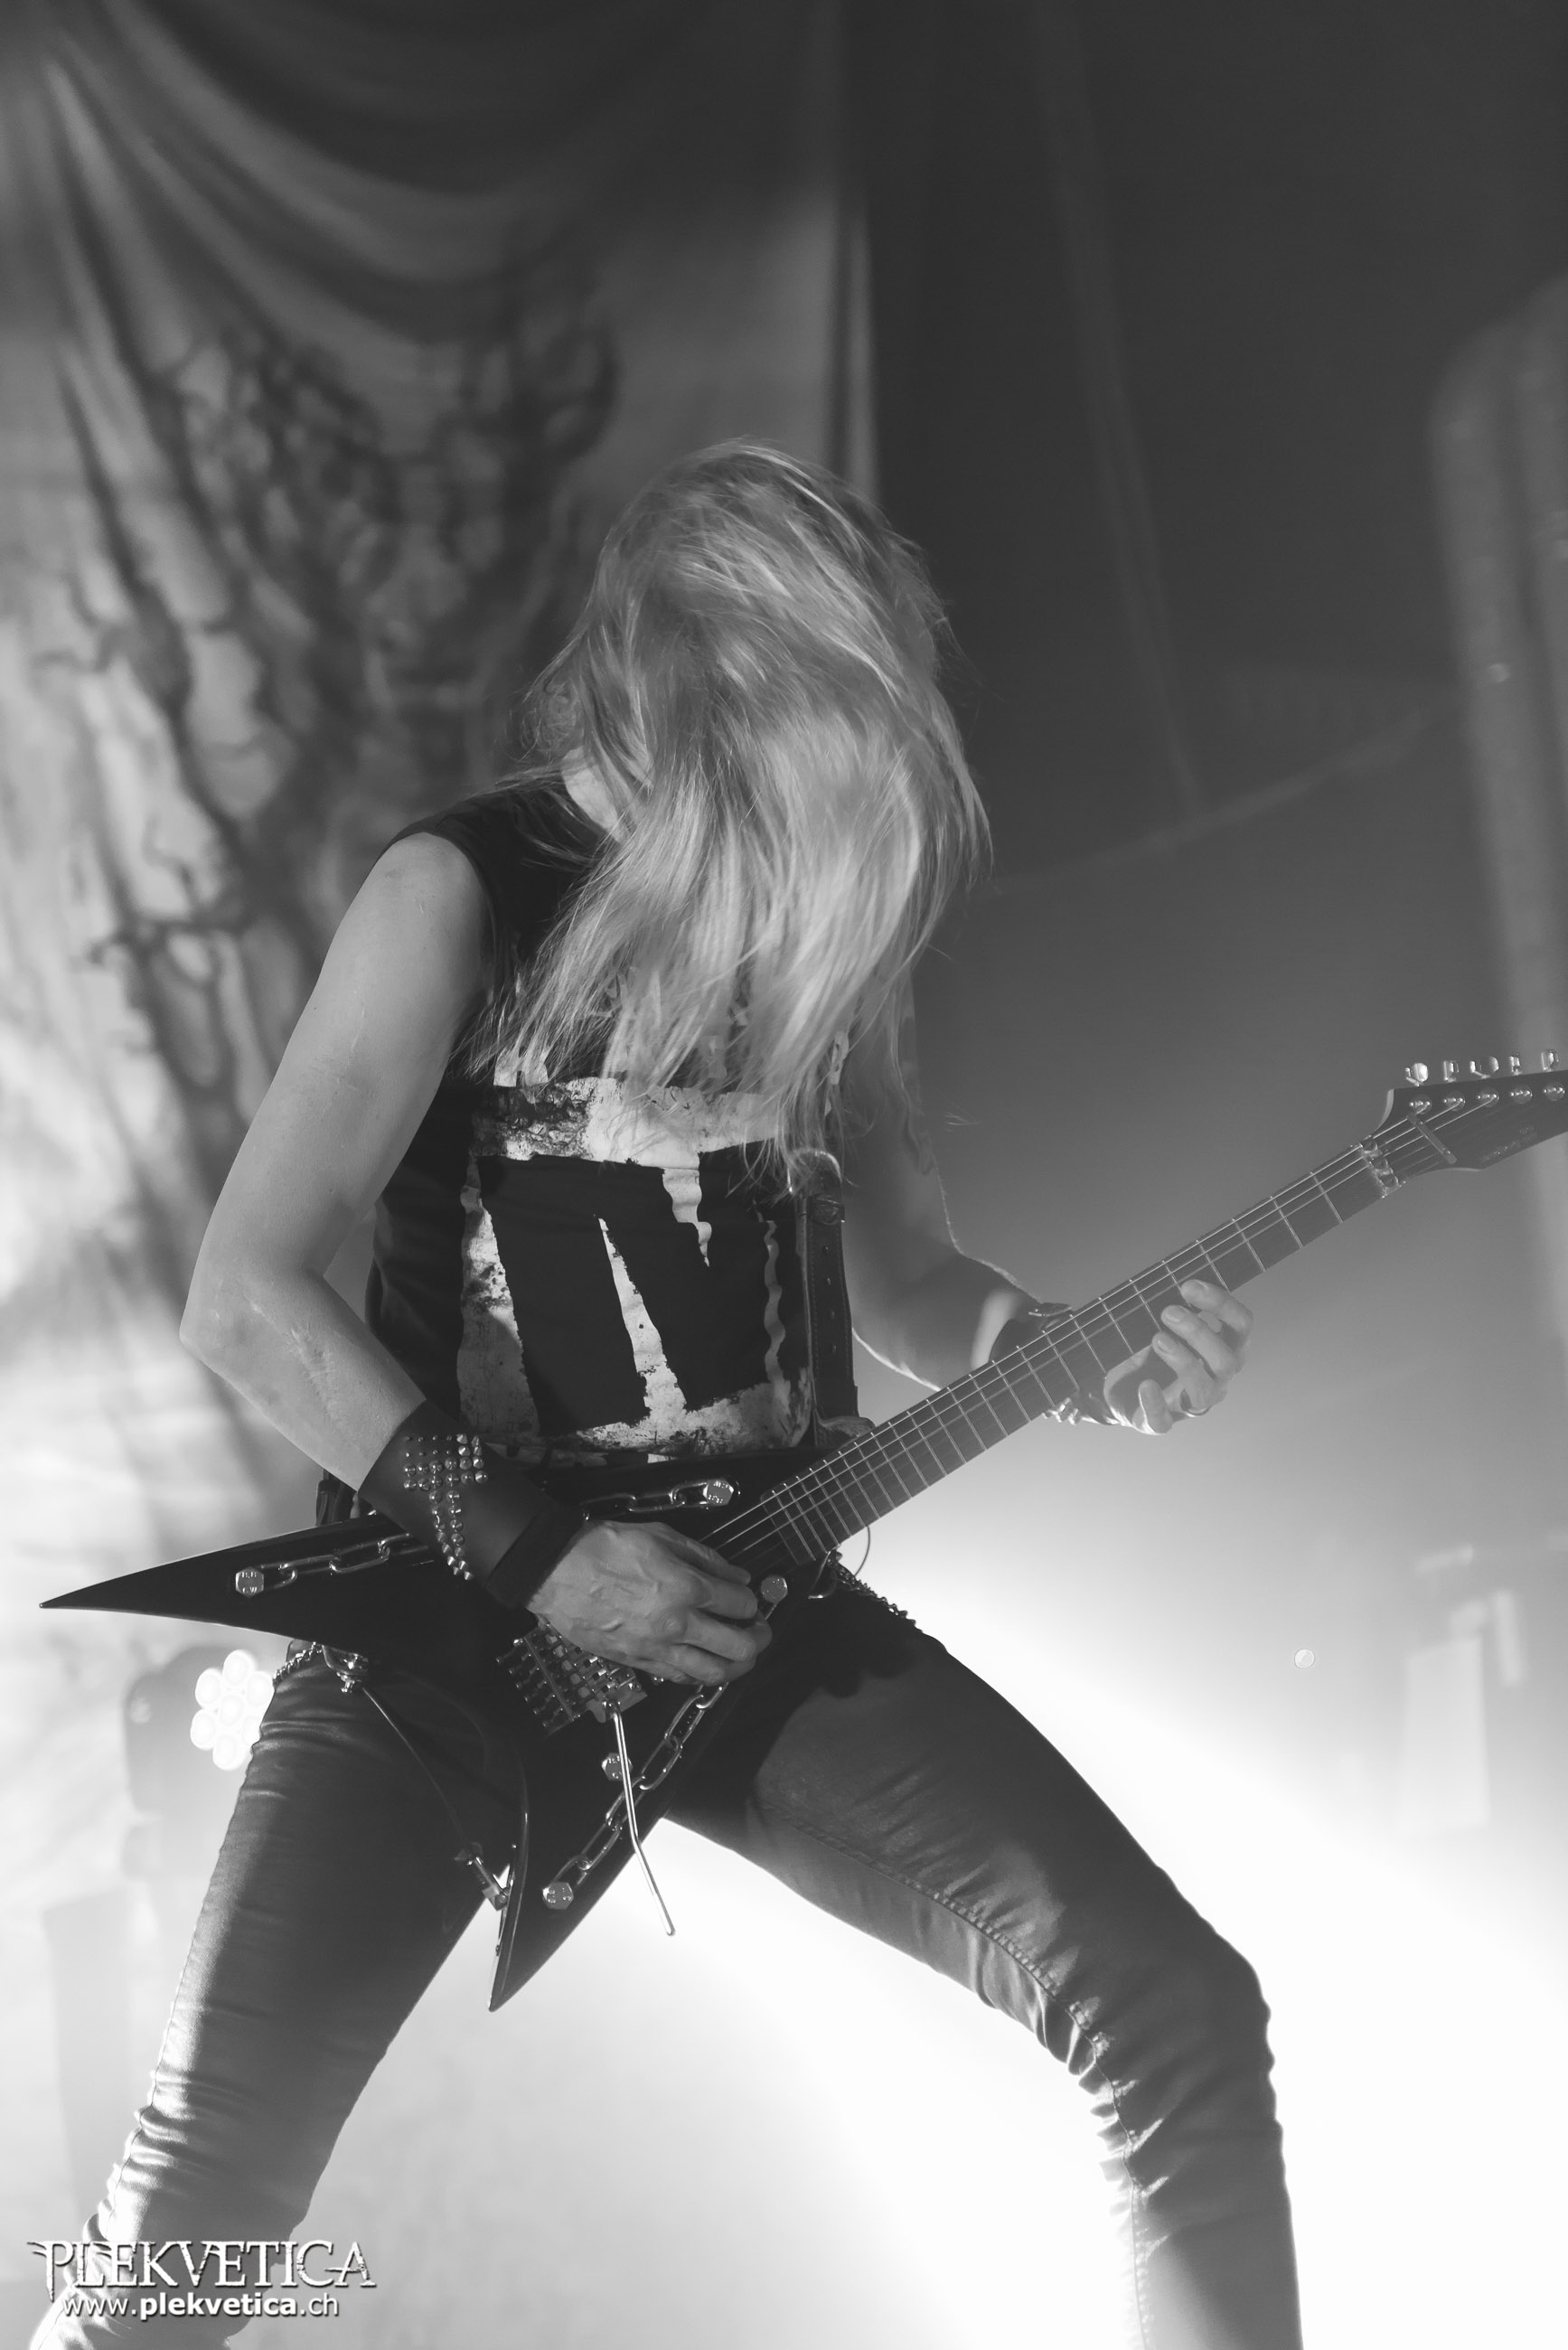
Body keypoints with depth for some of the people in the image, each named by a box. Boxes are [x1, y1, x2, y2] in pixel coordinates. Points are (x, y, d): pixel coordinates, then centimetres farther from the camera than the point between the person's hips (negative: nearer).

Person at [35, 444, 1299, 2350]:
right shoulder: (463, 893, -11)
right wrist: (526, 1554, -19)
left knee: (1168, 2005, -10)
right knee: (205, 2182, -13)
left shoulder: (826, 908, 4)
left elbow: (897, 1269, 16)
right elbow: (245, 1293, -15)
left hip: (734, 1585, 4)